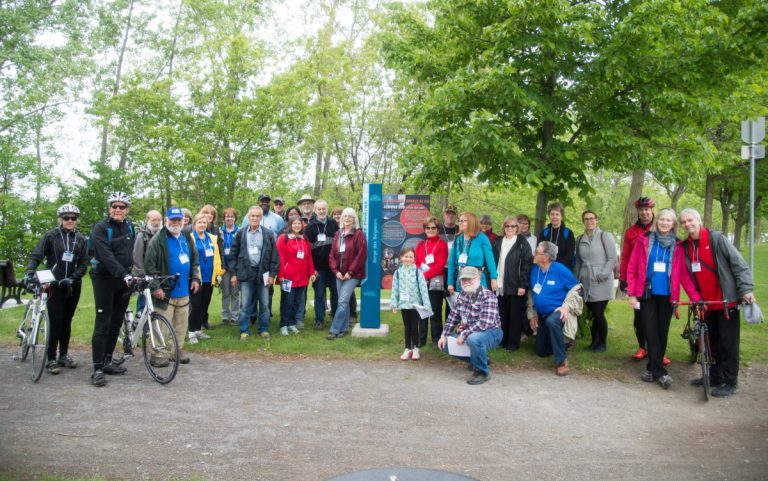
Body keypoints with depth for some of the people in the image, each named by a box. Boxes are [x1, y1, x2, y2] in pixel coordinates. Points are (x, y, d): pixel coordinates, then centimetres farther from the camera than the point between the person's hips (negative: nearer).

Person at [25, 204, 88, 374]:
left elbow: (83, 264, 3)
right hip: (54, 285, -3)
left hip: (73, 286, 3)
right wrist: (30, 272, -21)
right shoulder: (50, 236, -1)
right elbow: (36, 256, -4)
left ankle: (64, 355, 21)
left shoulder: (81, 239, 6)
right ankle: (51, 359, -1)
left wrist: (71, 278, -12)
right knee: (56, 321, -8)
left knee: (67, 321, 9)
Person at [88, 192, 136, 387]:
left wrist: (131, 273, 7)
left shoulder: (129, 226, 8)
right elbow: (106, 255, -24)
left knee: (116, 322, 10)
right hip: (104, 278, -6)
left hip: (123, 280, 6)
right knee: (103, 323, -7)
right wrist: (124, 275, -33)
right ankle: (97, 369, -3)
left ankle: (107, 361, 22)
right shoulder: (101, 227, -12)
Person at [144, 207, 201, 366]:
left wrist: (195, 278, 10)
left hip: (183, 291, 6)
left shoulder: (187, 238, 11)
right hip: (165, 291, -6)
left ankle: (178, 350, 26)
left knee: (181, 324, 13)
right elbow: (149, 265, -11)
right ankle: (157, 354, 6)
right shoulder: (158, 240, -8)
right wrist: (156, 287, -15)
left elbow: (194, 261, 21)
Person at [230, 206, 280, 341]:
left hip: (263, 274, 0)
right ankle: (244, 331, 14)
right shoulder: (241, 233, 5)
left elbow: (274, 256, 2)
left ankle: (264, 330, 19)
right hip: (246, 274, 0)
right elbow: (233, 254, 7)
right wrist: (234, 273, 1)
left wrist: (272, 274, -4)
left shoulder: (268, 234, 2)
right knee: (245, 305, 4)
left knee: (264, 304, 6)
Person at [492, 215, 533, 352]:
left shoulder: (522, 243, -1)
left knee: (515, 315, 3)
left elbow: (527, 264, -7)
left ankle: (513, 343, 10)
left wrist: (523, 285, -13)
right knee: (502, 315, 8)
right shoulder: (498, 242, 13)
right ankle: (502, 340, 19)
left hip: (515, 286, -4)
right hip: (500, 285, 4)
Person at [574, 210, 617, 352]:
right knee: (591, 314, 6)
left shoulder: (605, 236, -2)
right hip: (585, 282, 4)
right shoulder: (579, 239, 12)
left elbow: (612, 258, -7)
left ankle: (602, 343, 12)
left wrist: (602, 275, -14)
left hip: (601, 283, -4)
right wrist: (577, 278, 12)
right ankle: (594, 341, 20)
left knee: (599, 314, -5)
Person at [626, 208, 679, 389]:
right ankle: (660, 371, 1)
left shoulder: (677, 246, 3)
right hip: (647, 293, -1)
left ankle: (653, 367, 22)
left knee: (662, 332, 8)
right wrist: (632, 293, -4)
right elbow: (632, 268, 0)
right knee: (651, 331, -4)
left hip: (666, 295, 1)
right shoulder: (644, 240, 0)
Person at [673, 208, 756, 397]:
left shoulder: (716, 238, -8)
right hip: (706, 303, 5)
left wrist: (746, 289, -19)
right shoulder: (685, 247, 6)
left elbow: (738, 263, -11)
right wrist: (696, 298, -6)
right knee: (712, 341, 14)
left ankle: (730, 383, 9)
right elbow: (685, 276, 4)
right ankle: (714, 377, 26)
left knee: (728, 342, 0)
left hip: (727, 301, -5)